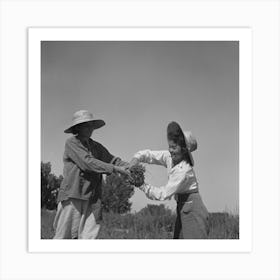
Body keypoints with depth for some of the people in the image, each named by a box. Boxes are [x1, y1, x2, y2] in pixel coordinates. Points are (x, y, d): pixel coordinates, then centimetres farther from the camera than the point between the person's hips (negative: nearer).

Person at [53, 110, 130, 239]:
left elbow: (113, 160, 8)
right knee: (63, 236, -3)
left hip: (92, 199, 5)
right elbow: (87, 162, -13)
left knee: (88, 236, -3)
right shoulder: (71, 143, -2)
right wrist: (115, 169, -18)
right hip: (73, 195, -5)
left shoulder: (97, 147, 18)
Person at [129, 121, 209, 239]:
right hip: (183, 209, 9)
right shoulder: (169, 157, -2)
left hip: (193, 211, -9)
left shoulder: (183, 170, -24)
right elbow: (149, 154, 4)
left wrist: (142, 185, -23)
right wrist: (136, 159, -16)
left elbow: (164, 194, -23)